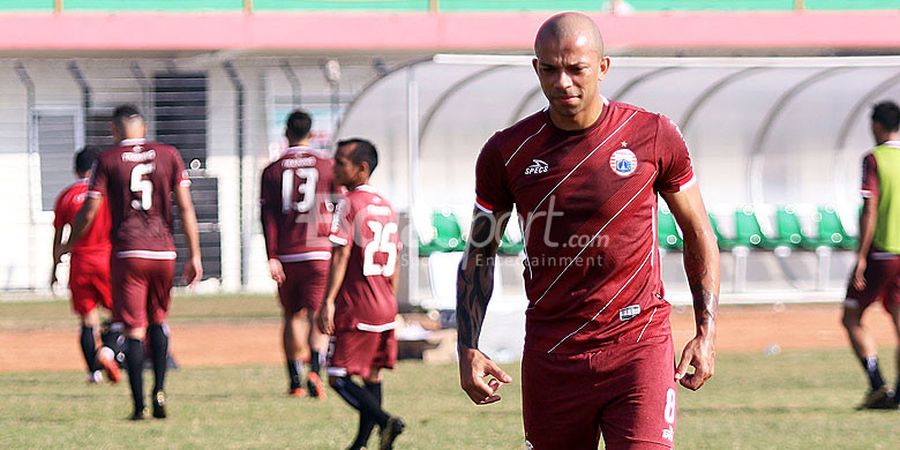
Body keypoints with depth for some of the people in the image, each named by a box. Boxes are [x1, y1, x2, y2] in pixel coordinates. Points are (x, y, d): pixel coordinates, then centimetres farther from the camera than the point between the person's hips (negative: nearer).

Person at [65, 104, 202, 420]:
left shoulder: (108, 160, 0)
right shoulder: (168, 155, 6)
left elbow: (89, 212, -2)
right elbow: (185, 208, 2)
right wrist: (194, 255, 5)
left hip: (127, 252, -2)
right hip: (163, 252, 2)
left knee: (133, 330, -1)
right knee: (158, 321, 20)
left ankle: (138, 405, -7)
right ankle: (159, 391, 7)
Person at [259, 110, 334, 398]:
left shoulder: (273, 171, 4)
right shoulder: (327, 166, 3)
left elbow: (268, 216, -2)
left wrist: (272, 257, -5)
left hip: (287, 255, 1)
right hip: (320, 252, -1)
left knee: (293, 317, 14)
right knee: (317, 315, -4)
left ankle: (295, 381, 17)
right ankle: (314, 371, -27)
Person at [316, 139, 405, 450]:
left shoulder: (349, 205, -10)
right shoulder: (386, 207, 13)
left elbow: (341, 256, -17)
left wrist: (328, 302, -19)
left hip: (355, 308, -8)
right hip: (385, 308, 8)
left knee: (338, 377, -5)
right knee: (372, 375, 13)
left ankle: (385, 422, -23)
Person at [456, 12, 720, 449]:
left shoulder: (652, 136, -1)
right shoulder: (508, 152, 1)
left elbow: (697, 234, 10)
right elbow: (479, 253, 11)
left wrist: (706, 332, 3)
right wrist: (468, 349, 2)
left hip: (638, 347, -2)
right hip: (550, 358, 2)